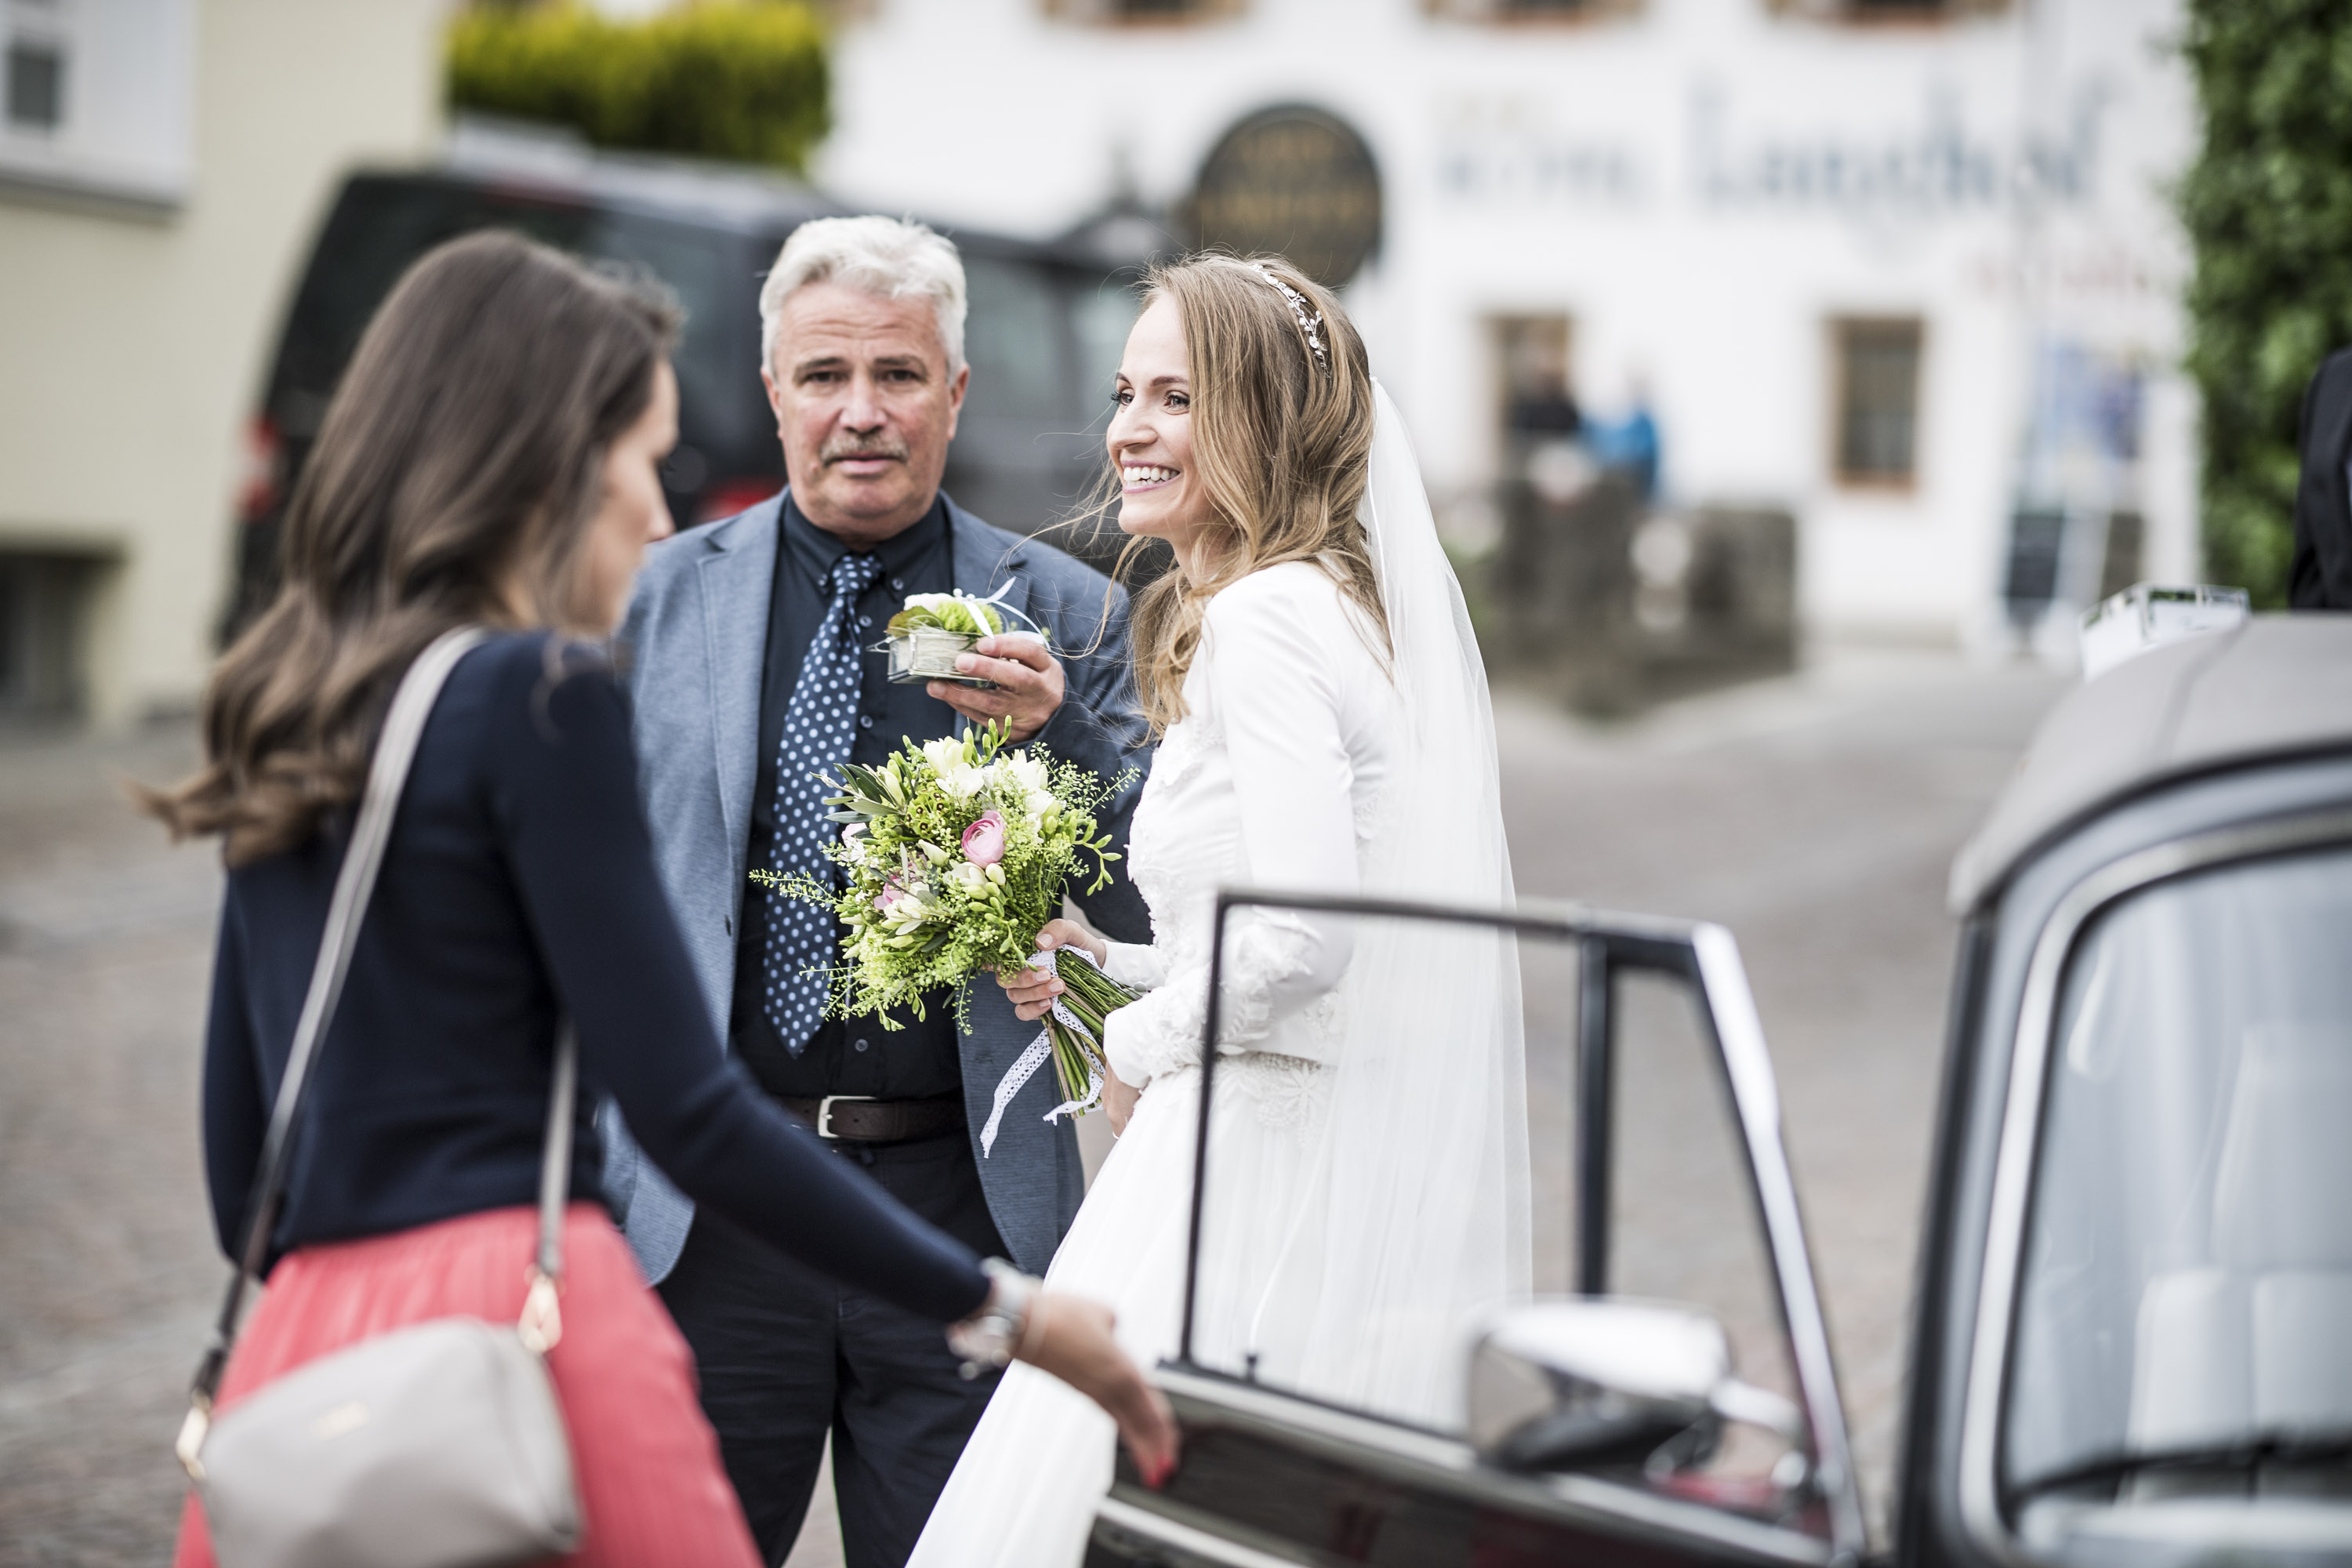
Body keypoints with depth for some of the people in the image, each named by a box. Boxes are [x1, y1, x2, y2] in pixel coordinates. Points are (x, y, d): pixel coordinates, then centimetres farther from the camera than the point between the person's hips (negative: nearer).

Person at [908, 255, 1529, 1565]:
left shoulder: (1262, 621, -14)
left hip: (1266, 1162, -10)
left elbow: (1302, 938, -24)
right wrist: (1101, 963, 17)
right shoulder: (1354, 605, 16)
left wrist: (1140, 1044, -6)